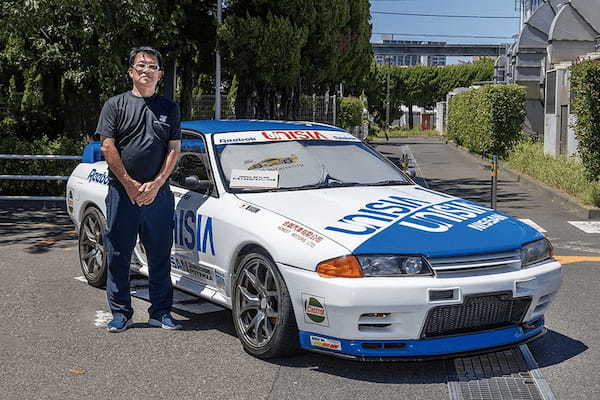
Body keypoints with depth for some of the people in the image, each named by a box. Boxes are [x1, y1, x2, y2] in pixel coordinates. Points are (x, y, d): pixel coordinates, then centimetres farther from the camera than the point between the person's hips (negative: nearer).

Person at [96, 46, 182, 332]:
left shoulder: (169, 108, 11)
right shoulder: (116, 105, 6)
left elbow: (174, 150, 6)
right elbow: (108, 148, -1)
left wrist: (155, 185, -6)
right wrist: (130, 185, -9)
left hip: (158, 193, 1)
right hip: (121, 191, -1)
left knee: (160, 255, 5)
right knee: (118, 255, 3)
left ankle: (161, 312, 14)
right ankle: (121, 313, 13)